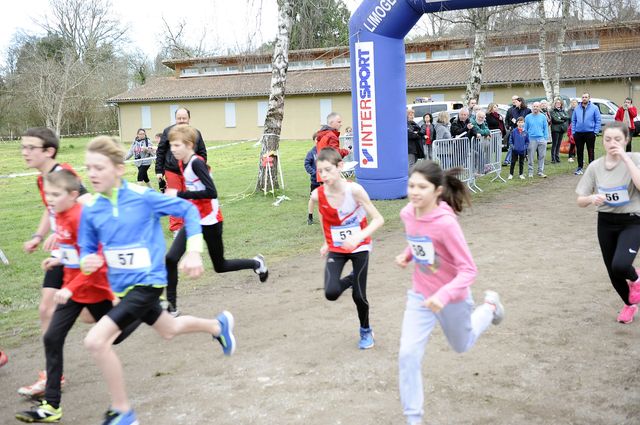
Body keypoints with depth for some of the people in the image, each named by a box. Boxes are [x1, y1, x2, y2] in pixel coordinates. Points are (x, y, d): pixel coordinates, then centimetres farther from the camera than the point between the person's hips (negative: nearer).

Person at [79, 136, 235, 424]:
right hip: (122, 286, 7)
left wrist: (194, 252, -14)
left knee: (96, 341, -19)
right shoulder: (90, 209, -5)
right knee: (168, 330, 28)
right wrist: (87, 262, -19)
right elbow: (87, 250, 5)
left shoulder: (143, 197, -18)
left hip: (147, 282, -7)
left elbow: (188, 210, -8)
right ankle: (218, 326, 57)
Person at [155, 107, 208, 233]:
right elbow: (160, 152, 3)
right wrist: (159, 171, 0)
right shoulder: (168, 132, 0)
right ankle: (176, 227, 6)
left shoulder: (196, 133, 4)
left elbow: (202, 153, 10)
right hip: (172, 172, -1)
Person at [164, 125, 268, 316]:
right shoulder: (182, 163, 3)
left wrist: (179, 194, -29)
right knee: (171, 259, -10)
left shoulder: (197, 163, -22)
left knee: (220, 266, 10)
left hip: (210, 221, -7)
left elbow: (211, 192, -31)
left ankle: (256, 263, 36)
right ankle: (172, 305, 0)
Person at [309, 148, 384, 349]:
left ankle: (366, 330, 32)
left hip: (359, 247, -2)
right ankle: (351, 279, 21)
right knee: (331, 293, -16)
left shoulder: (354, 190, -24)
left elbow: (378, 219, -22)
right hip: (336, 249, 2)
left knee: (359, 295, 0)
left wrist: (358, 237, -36)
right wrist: (327, 242, 9)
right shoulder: (318, 195, -15)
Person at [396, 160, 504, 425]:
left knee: (461, 345, 25)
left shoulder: (446, 223, -33)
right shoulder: (407, 214, -13)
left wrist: (444, 296, -42)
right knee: (408, 355, -9)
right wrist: (406, 255, -6)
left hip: (451, 298, -4)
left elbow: (468, 270, -29)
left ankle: (489, 306, 53)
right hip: (419, 296, 4)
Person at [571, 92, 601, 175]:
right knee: (579, 151, 9)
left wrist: (596, 131, -9)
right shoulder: (577, 108, 7)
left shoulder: (594, 108, -1)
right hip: (578, 133, 3)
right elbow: (573, 121, 9)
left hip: (590, 133, -3)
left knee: (590, 151, 3)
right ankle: (580, 167, 18)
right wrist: (573, 132, 2)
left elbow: (598, 120, -2)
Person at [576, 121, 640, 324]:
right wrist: (592, 198, -22)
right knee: (613, 272, 10)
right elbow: (580, 201, 1)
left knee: (620, 265, -27)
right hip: (606, 223, 4)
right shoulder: (596, 166, -2)